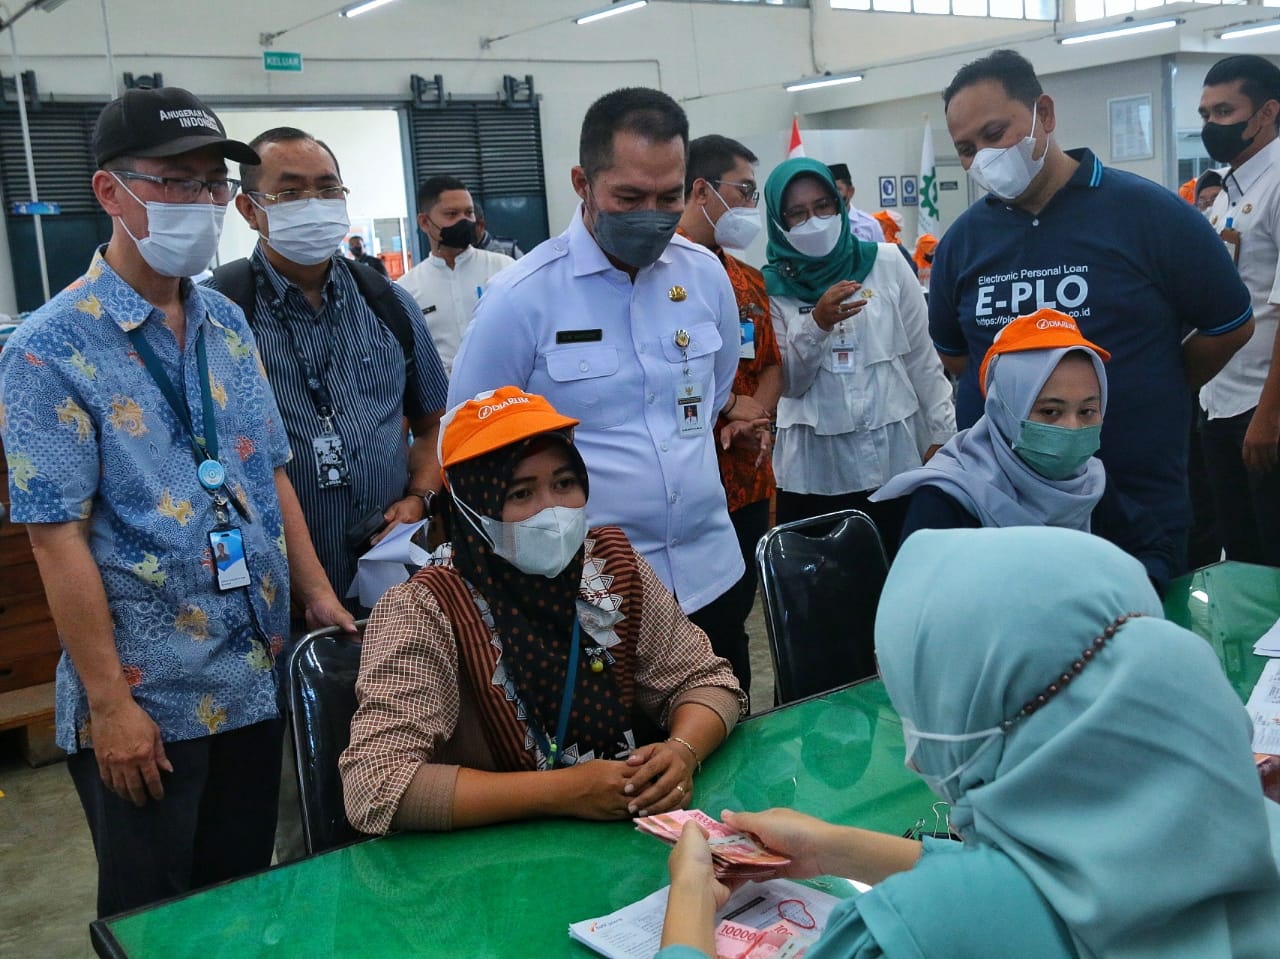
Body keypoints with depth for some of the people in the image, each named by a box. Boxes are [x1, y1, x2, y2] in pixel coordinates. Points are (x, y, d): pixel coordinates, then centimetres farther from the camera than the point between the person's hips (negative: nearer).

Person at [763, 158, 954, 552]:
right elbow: (787, 384, -3)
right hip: (814, 470, -1)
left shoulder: (886, 264, 3)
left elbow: (921, 357, 6)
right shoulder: (771, 287, 0)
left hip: (895, 458, 1)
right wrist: (817, 324, -18)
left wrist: (940, 434, 3)